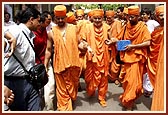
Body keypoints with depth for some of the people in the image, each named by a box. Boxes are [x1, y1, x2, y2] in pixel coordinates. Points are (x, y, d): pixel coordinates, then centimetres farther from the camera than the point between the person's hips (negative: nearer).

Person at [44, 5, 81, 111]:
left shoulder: (73, 28, 4)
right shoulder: (52, 32, 2)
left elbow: (79, 43, 12)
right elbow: (48, 50, 6)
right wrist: (45, 65, 4)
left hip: (74, 63, 1)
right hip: (60, 64, -1)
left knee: (73, 86, 17)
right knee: (62, 90, 5)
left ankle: (72, 100, 43)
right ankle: (65, 108, 16)